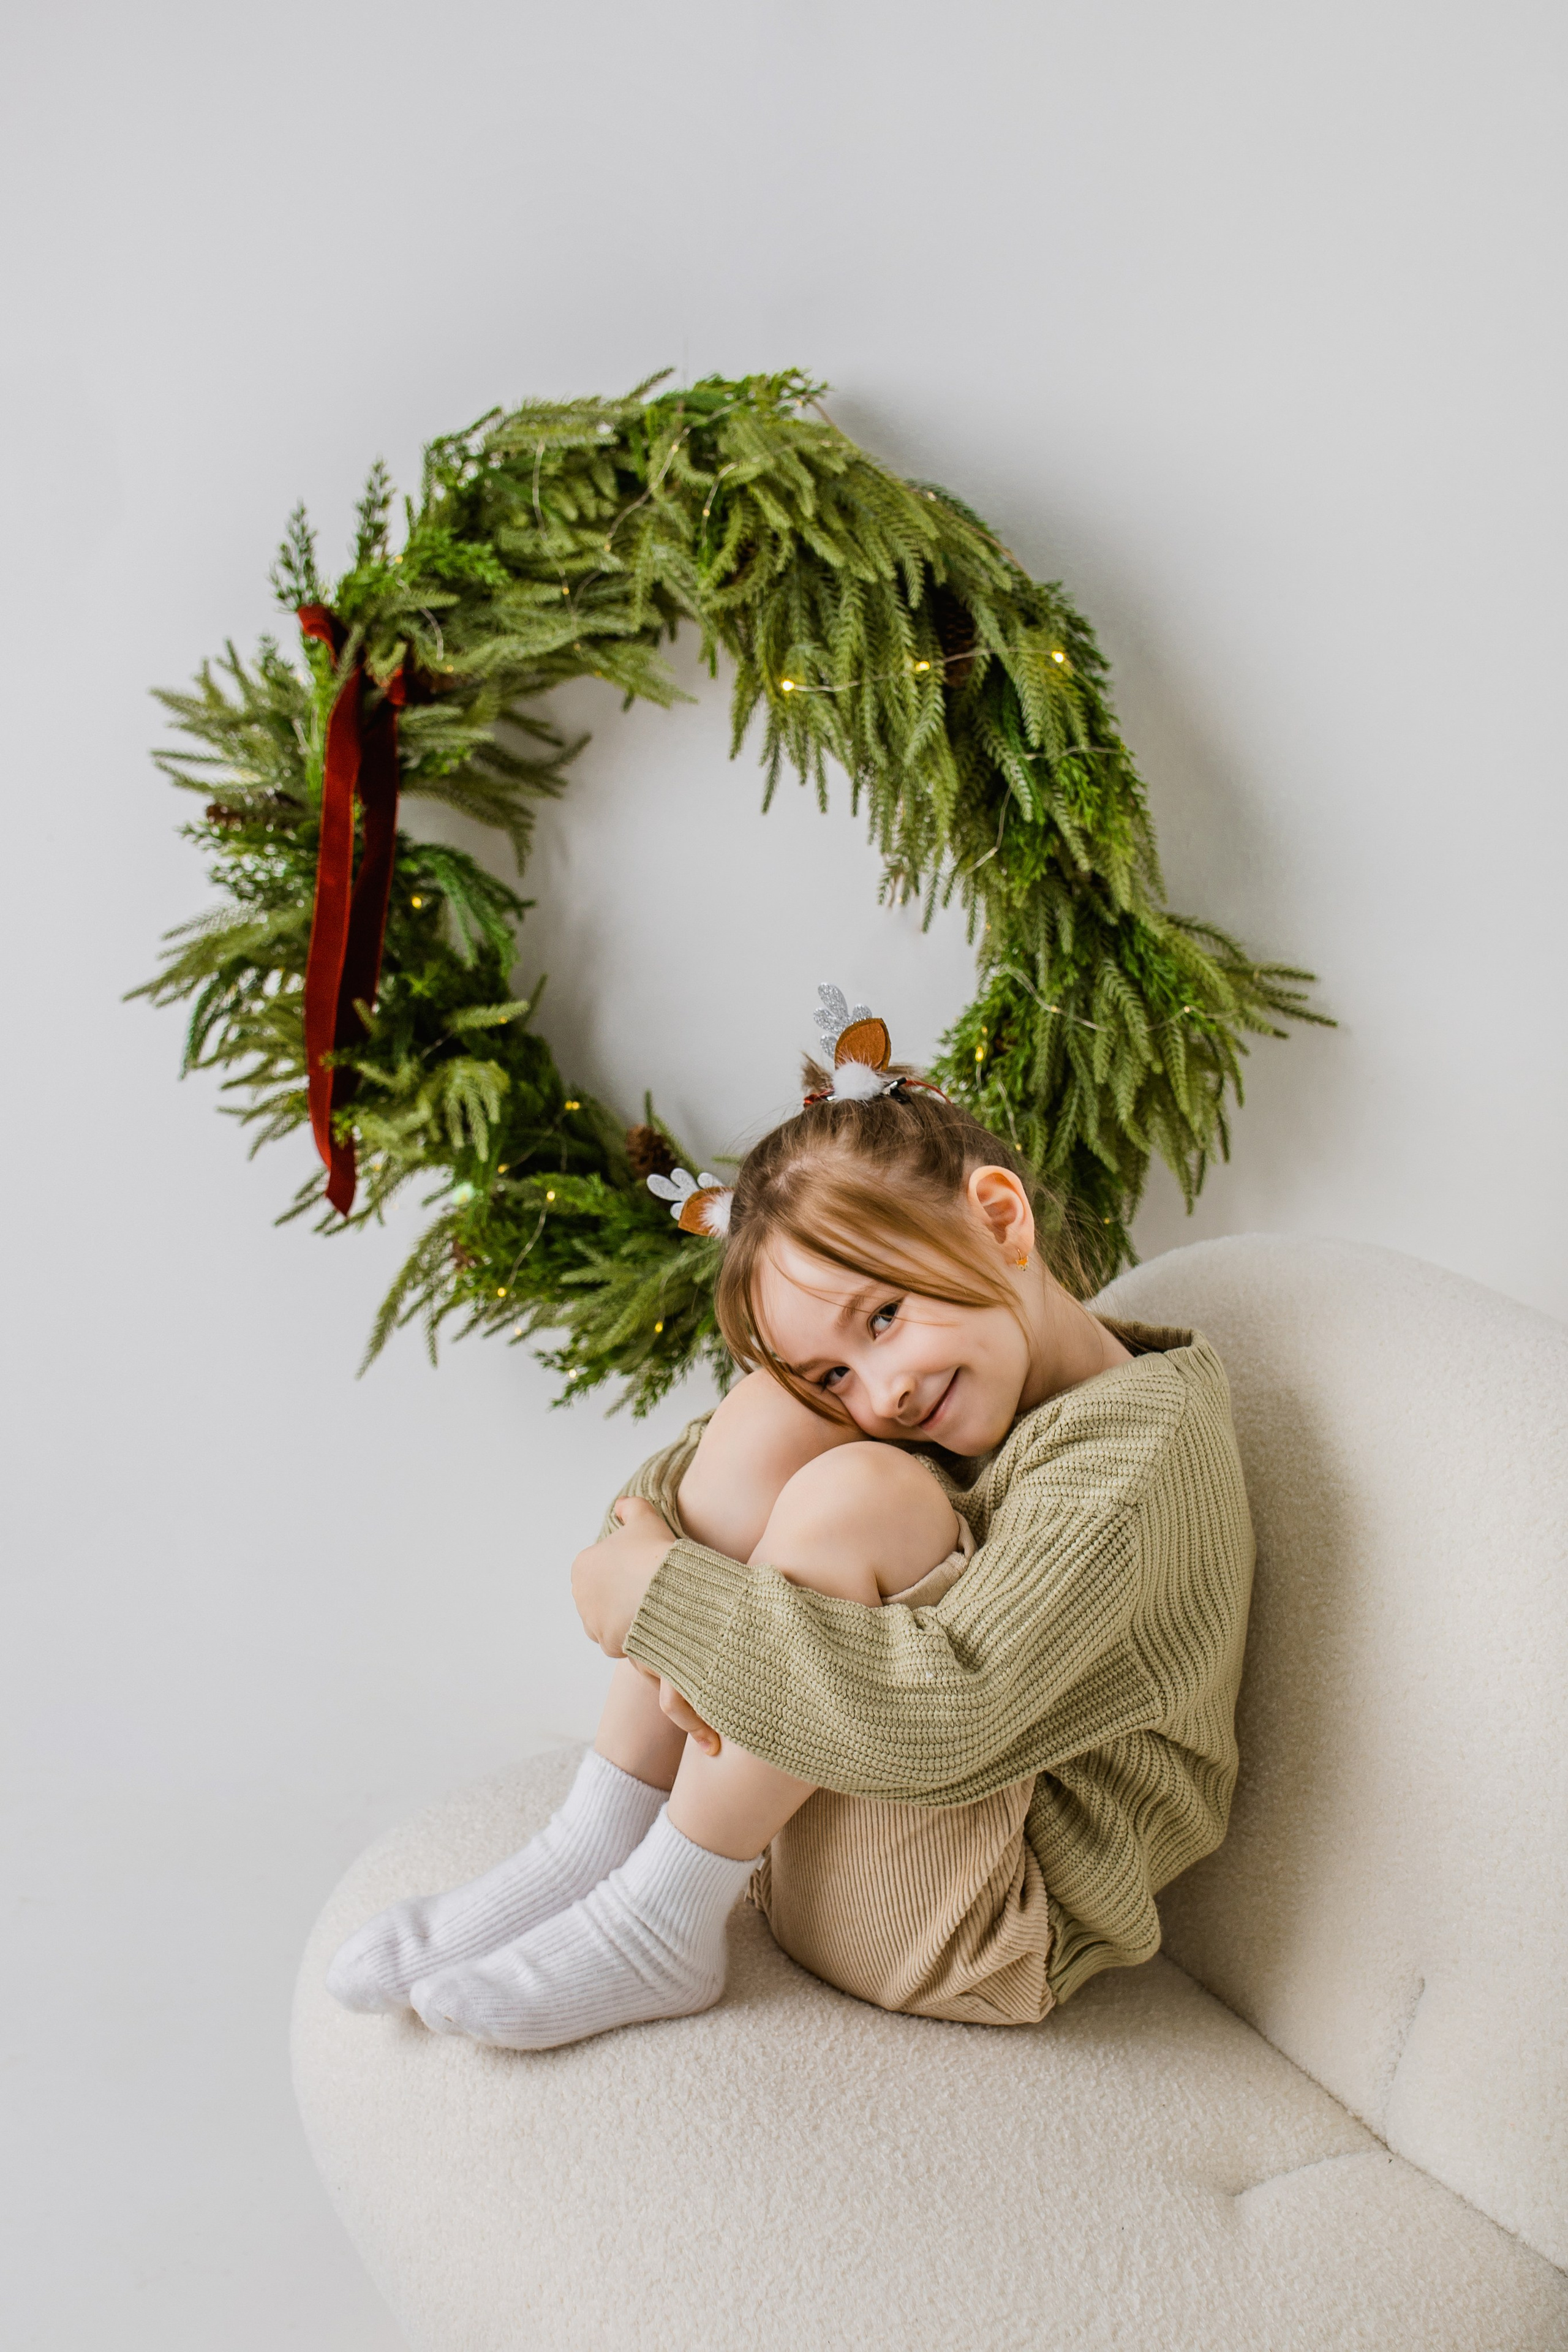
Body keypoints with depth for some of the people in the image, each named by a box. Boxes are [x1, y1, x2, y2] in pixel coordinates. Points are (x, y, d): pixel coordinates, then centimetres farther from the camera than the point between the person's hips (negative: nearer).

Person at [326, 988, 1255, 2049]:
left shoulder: (1138, 1444, -22)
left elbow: (940, 1721, -34)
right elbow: (667, 1493, 5)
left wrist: (654, 1595, -27)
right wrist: (685, 1640, -17)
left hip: (993, 1929, -8)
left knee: (854, 1493, -29)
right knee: (771, 1415, -10)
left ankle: (661, 1923, -16)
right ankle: (592, 1850, -7)